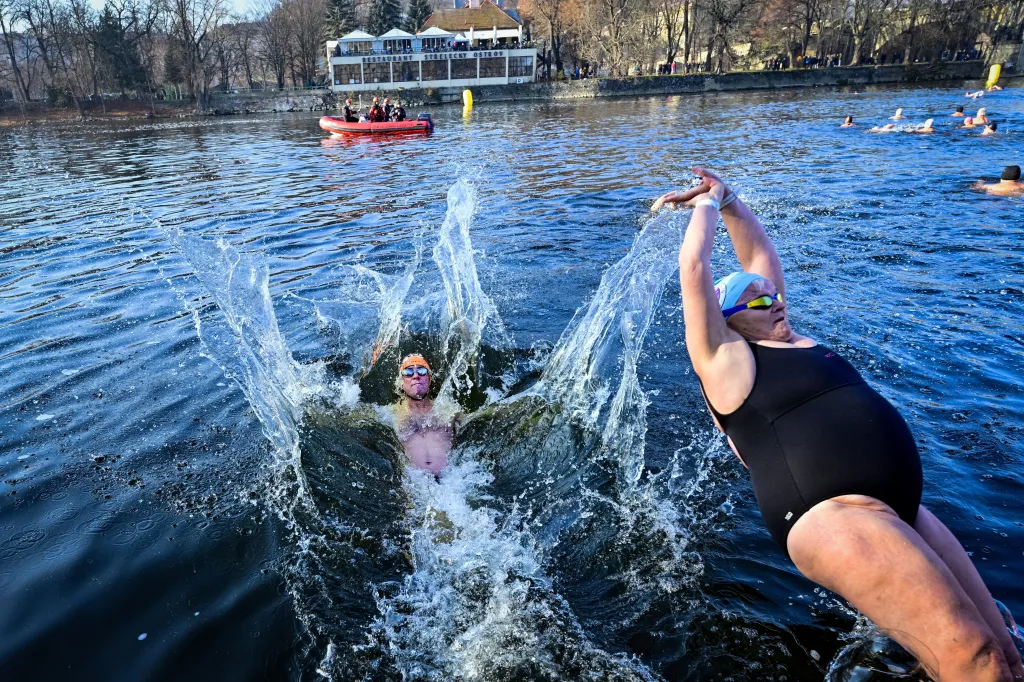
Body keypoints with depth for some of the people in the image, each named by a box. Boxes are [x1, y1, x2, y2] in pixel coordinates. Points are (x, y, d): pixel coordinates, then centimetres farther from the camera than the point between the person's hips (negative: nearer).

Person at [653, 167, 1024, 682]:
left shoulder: (787, 340, 20)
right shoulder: (726, 358, -2)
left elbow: (761, 254, 26)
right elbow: (694, 269, -6)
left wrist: (728, 202, 24)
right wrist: (707, 204, 10)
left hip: (897, 507, 9)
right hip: (831, 516, -9)